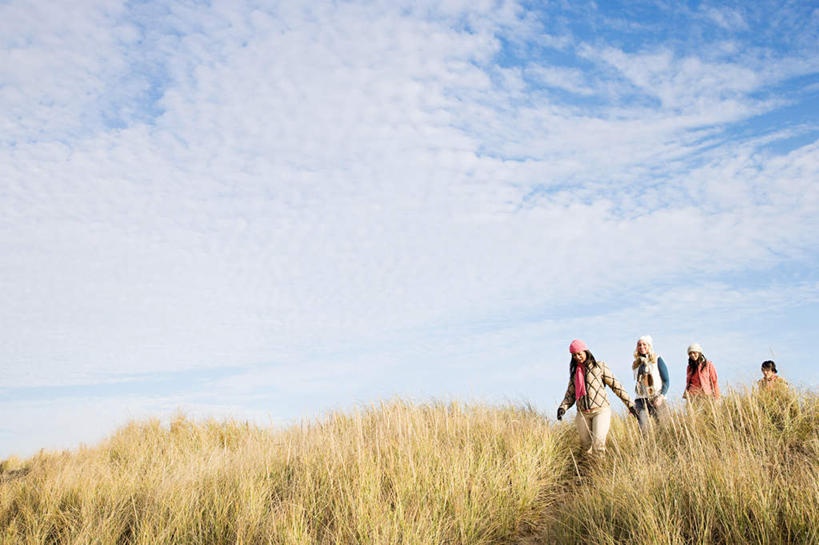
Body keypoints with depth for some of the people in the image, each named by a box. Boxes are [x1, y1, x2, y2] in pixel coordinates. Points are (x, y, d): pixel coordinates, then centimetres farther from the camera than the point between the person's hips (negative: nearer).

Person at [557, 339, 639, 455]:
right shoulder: (574, 373, 17)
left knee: (598, 444, -20)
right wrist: (563, 407, -3)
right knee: (587, 447, 3)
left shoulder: (599, 366, 5)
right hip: (582, 414, 4)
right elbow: (570, 394, 16)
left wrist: (629, 404, 2)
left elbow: (616, 385, 6)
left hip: (601, 410, -4)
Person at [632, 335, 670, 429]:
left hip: (656, 399, -3)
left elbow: (666, 381, 1)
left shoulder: (657, 359, 5)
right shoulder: (636, 364, 16)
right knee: (643, 428, -12)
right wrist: (632, 405, 17)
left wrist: (661, 396, -15)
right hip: (640, 400, 3)